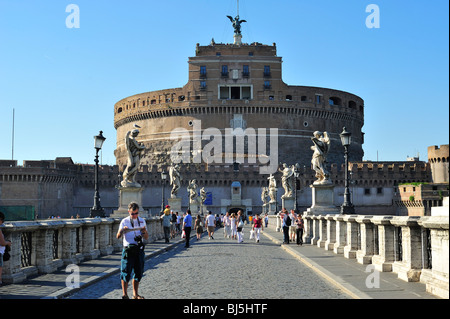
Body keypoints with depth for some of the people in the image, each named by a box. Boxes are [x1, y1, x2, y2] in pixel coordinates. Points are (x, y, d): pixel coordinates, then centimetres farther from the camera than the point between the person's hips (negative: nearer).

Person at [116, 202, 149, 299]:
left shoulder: (142, 221, 9)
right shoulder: (124, 221, -2)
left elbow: (146, 238, 10)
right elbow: (118, 236, -8)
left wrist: (145, 231, -11)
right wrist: (122, 230, -29)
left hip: (139, 250, 4)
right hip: (128, 250, -4)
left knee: (138, 273, 8)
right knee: (126, 272, -4)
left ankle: (135, 294, 20)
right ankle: (124, 294, 8)